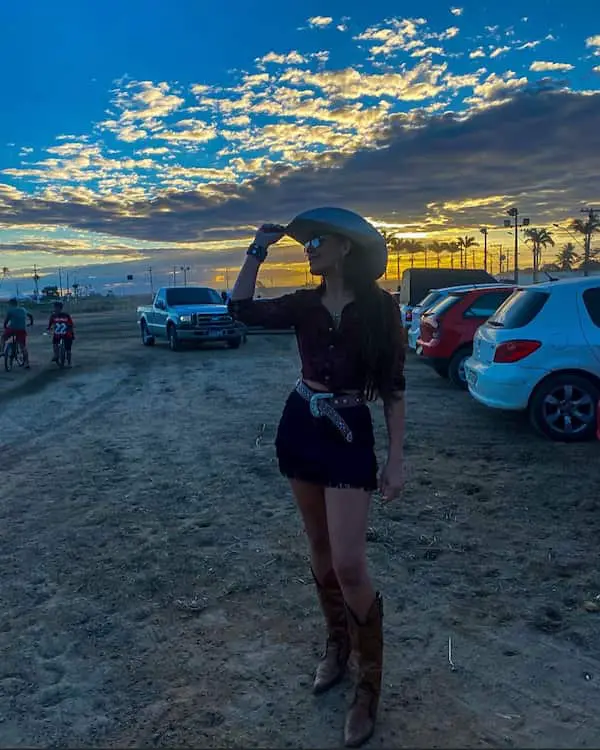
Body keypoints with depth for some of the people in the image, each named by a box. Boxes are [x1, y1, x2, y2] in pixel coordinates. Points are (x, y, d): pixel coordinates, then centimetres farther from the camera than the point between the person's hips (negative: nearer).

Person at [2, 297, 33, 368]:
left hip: (12, 328, -4)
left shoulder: (10, 310, 2)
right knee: (23, 346, 7)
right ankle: (26, 363, 5)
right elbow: (31, 316, 28)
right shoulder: (23, 310, 17)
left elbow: (6, 320, -1)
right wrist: (31, 323, 44)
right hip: (22, 330, 4)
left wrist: (5, 327, 16)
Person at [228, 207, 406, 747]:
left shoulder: (378, 307, -10)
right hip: (300, 429, 5)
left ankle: (370, 681, 12)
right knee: (320, 549, 15)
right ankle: (337, 643, 37)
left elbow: (393, 386, -8)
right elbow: (243, 309, -2)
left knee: (349, 564, -9)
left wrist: (397, 458, -10)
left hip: (350, 436, -5)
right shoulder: (305, 305, 4)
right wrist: (258, 250, -8)